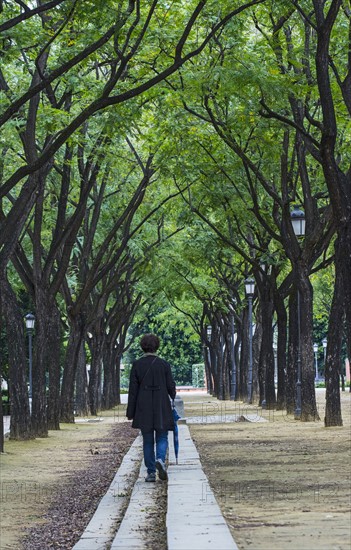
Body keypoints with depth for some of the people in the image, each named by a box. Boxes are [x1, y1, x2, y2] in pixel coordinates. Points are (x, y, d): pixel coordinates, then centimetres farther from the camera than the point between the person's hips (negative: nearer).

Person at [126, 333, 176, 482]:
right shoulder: (164, 364, -3)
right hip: (162, 408, -1)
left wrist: (130, 412, 3)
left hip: (143, 408, 1)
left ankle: (151, 472, 7)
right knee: (162, 437, 9)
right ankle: (160, 459, -20)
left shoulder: (137, 365, -2)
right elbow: (171, 386, 0)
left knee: (148, 440, 9)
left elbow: (133, 390, -1)